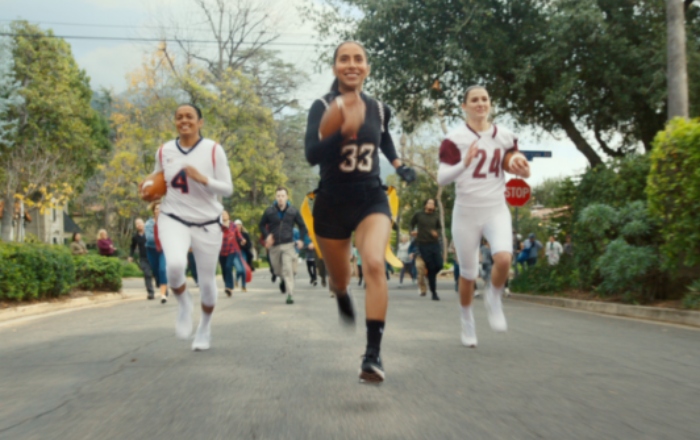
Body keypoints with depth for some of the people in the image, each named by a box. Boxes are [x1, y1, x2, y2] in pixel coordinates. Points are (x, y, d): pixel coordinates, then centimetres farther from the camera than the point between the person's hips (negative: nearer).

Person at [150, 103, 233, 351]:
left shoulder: (213, 150, -7)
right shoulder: (164, 151, 2)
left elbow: (228, 189, -6)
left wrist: (203, 179, -23)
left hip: (207, 223, 0)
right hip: (174, 219, 1)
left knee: (207, 281, 7)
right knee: (175, 265, -29)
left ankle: (205, 327, 36)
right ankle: (183, 303, 4)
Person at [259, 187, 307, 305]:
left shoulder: (293, 211, 0)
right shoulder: (269, 211, 0)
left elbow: (302, 226, 10)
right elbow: (262, 225, 11)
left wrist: (301, 239, -2)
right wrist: (267, 236, -5)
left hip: (288, 245, -2)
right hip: (274, 246, 2)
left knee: (288, 270, -13)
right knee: (278, 271, 11)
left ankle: (290, 295, -12)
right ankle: (284, 280, 45)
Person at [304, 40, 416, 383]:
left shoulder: (379, 109, 2)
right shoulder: (322, 107, -10)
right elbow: (312, 154, -26)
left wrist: (398, 164, 14)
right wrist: (343, 133, -39)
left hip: (371, 199, 1)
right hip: (332, 202, -1)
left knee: (374, 264, -26)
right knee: (339, 278, 16)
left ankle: (373, 355, -26)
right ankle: (343, 299, 57)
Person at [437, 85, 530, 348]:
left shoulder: (504, 136, 5)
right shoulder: (455, 139, -7)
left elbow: (517, 167, 19)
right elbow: (441, 178, -15)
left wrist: (519, 166, -4)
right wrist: (465, 163, -32)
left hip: (496, 210, 2)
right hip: (466, 213, -2)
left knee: (503, 258, -24)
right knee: (468, 273, 7)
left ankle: (494, 300, 7)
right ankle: (467, 322, 31)